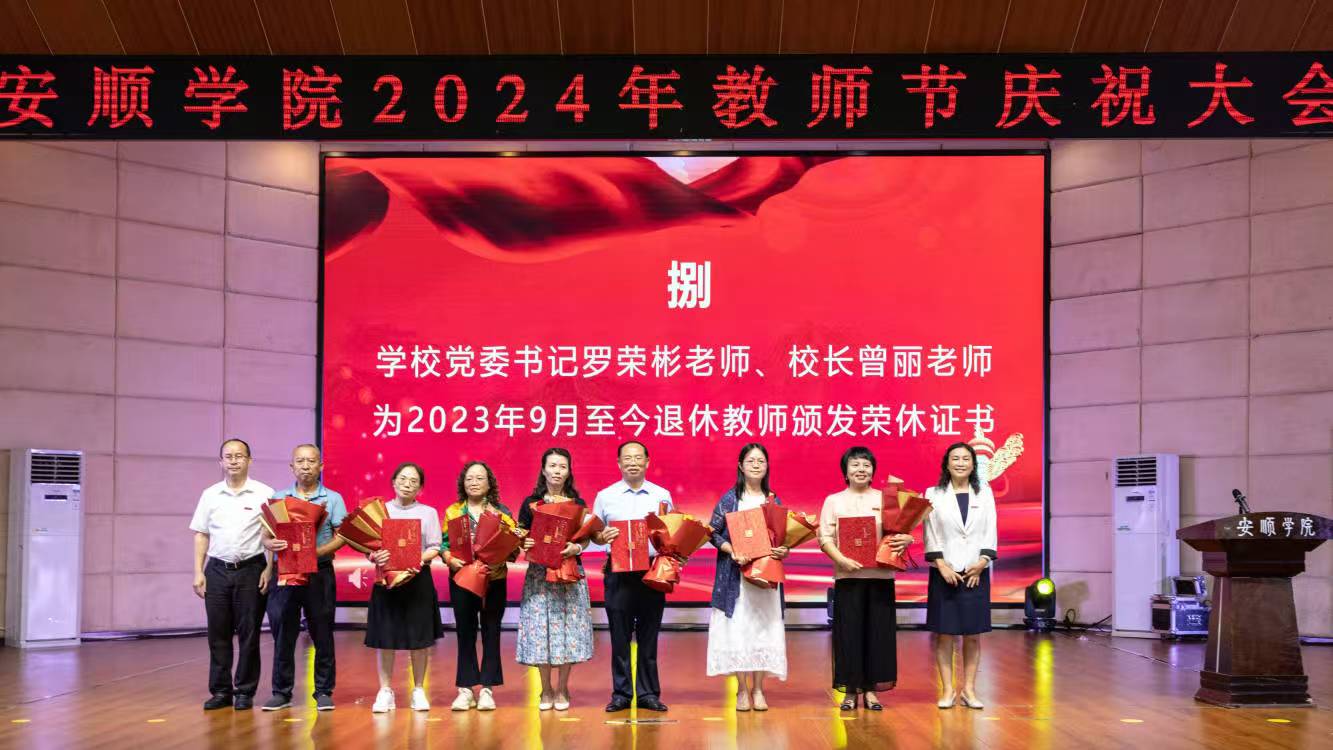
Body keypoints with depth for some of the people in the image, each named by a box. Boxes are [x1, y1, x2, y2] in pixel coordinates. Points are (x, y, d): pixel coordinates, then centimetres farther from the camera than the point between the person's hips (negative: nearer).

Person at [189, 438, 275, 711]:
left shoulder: (264, 494, -1)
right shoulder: (210, 495, 9)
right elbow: (201, 535, 11)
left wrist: (269, 569, -9)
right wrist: (198, 572, 4)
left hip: (250, 570, -3)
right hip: (217, 570, 3)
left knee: (248, 633, 1)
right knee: (218, 633, 4)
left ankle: (244, 691, 8)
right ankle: (220, 690, 12)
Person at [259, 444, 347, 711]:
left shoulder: (332, 499, 6)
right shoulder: (278, 498, 12)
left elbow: (341, 537, -2)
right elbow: (266, 537, 7)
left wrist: (318, 552, -19)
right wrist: (272, 545, -16)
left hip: (320, 572, -1)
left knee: (322, 633, 2)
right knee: (282, 633, 2)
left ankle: (324, 692, 9)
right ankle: (281, 692, 11)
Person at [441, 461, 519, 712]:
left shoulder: (502, 512, 5)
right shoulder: (452, 512, 7)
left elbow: (513, 545, 0)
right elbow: (443, 543, 3)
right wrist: (450, 559, -16)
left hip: (494, 579, 0)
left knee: (491, 633, 2)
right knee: (465, 634, 3)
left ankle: (486, 689, 8)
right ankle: (466, 690, 8)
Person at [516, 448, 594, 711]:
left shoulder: (578, 504, 7)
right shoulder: (530, 503, 6)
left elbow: (586, 538, 6)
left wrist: (577, 547, -15)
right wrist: (523, 544, -14)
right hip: (538, 573, 0)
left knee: (567, 628, -1)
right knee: (540, 629, -2)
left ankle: (562, 690, 12)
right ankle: (546, 690, 11)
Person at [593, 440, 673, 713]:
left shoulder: (662, 496, 9)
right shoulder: (605, 497, 7)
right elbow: (594, 535, 9)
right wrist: (603, 537, -12)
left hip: (652, 571, 1)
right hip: (618, 572, -1)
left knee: (648, 635, 4)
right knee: (620, 636, 1)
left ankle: (648, 693, 11)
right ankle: (621, 693, 9)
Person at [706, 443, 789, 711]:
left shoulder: (774, 500, 11)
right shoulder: (730, 498, 2)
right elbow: (713, 532, -1)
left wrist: (784, 550, -9)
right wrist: (731, 551, -16)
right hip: (735, 573, -2)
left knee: (764, 627, 1)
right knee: (738, 628, -4)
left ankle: (758, 690, 10)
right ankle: (742, 690, 4)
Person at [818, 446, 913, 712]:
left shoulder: (885, 499, 10)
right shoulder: (833, 501, 7)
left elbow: (902, 531, 7)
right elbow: (824, 537, -1)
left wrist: (906, 539, -17)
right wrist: (841, 560, -18)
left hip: (880, 574, 1)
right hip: (848, 576, -1)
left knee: (877, 631, 2)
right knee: (849, 632, 0)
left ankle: (870, 688, 11)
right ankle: (850, 690, 8)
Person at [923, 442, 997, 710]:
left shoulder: (984, 494, 8)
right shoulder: (934, 494, 3)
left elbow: (990, 532, 5)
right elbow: (930, 534, -1)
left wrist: (982, 562, -9)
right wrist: (941, 566, -11)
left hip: (976, 573, 2)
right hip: (945, 572, -2)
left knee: (973, 635, 4)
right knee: (944, 634, -1)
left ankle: (968, 689, 10)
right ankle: (947, 690, 5)